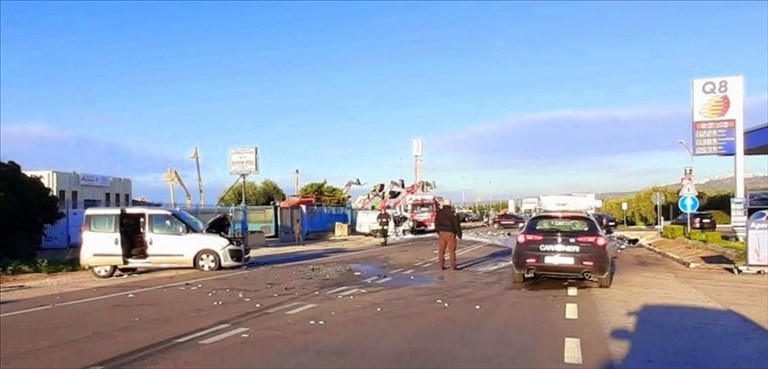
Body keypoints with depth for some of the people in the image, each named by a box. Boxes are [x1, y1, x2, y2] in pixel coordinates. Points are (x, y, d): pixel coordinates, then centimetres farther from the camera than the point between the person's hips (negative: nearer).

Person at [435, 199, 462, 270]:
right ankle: (453, 266, 0)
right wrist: (459, 234, 2)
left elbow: (436, 224, 11)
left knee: (441, 250, 8)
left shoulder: (439, 213, 5)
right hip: (450, 233, -3)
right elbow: (456, 224, -6)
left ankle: (442, 265, 9)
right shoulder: (452, 213, -7)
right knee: (452, 250, 1)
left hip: (441, 233, 3)